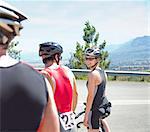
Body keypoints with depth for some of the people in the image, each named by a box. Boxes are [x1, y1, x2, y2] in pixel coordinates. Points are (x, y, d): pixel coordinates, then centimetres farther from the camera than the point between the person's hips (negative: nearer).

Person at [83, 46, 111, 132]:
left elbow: (90, 96, -21)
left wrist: (86, 115, -18)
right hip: (102, 108, 9)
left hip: (94, 110, -9)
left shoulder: (93, 74, -19)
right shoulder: (103, 72, 9)